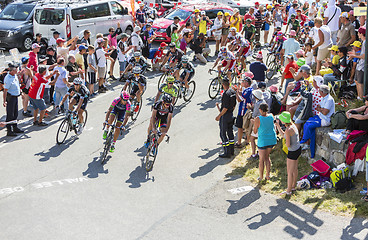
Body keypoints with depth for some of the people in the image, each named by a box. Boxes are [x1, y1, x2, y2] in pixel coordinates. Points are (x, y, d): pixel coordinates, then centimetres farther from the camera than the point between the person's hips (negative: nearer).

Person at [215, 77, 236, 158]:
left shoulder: (226, 94, -23)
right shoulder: (233, 91, 4)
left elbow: (225, 108, -23)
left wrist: (219, 116, -16)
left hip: (225, 115, -9)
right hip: (231, 114, 9)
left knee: (223, 134, -2)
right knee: (230, 132, 16)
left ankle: (227, 153, -2)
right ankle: (231, 151, 24)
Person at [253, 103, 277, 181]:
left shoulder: (258, 119, -22)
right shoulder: (271, 116, -8)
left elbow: (255, 131, -10)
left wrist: (254, 124, 6)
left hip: (263, 141, -5)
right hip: (272, 140, 5)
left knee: (262, 159, 12)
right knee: (267, 157, 23)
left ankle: (261, 177, 24)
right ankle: (268, 175, 26)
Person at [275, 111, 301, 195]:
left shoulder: (288, 130, -26)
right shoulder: (293, 125, 1)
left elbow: (288, 144, -25)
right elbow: (283, 135, 15)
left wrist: (286, 142, -2)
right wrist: (277, 125, 13)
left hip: (293, 152, -9)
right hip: (298, 149, 9)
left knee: (289, 172, 5)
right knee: (295, 169, 22)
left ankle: (288, 191, 17)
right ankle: (293, 186, 37)